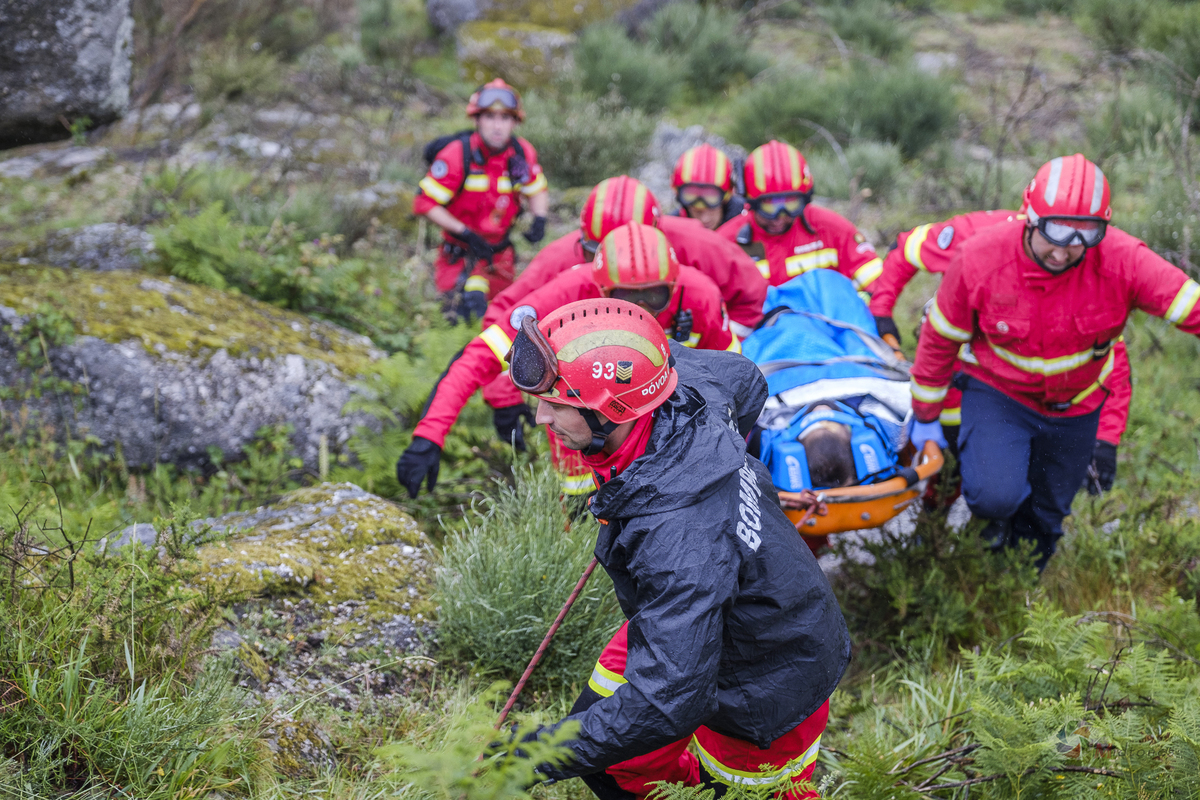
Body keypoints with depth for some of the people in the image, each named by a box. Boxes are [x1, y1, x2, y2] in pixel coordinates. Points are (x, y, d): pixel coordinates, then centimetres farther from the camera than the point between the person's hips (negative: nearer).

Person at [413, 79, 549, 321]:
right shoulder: (457, 154, -20)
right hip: (460, 253, -4)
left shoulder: (523, 154, -6)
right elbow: (424, 203, -17)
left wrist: (539, 220, -8)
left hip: (499, 254, 5)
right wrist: (465, 234, -22)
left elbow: (537, 191, 13)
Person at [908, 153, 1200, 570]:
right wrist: (926, 417, -1)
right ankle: (1001, 512, 14)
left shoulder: (1120, 260, -27)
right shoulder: (979, 259, -26)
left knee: (1048, 513, 18)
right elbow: (939, 340, -11)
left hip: (1076, 406, 2)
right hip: (999, 391, -2)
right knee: (995, 495, -25)